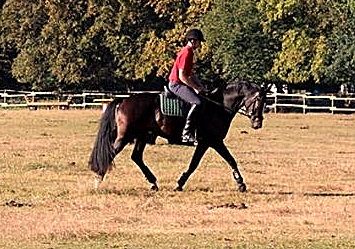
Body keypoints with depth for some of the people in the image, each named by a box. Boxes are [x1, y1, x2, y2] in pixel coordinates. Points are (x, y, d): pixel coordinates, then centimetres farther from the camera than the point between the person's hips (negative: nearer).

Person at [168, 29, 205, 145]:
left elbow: (190, 73, 23)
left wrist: (199, 85, 11)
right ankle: (187, 134, -29)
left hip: (181, 84, 11)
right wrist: (195, 88, -16)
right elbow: (182, 76, -22)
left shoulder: (189, 52, 16)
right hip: (176, 84, -11)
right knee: (197, 103, -27)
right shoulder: (186, 53, -17)